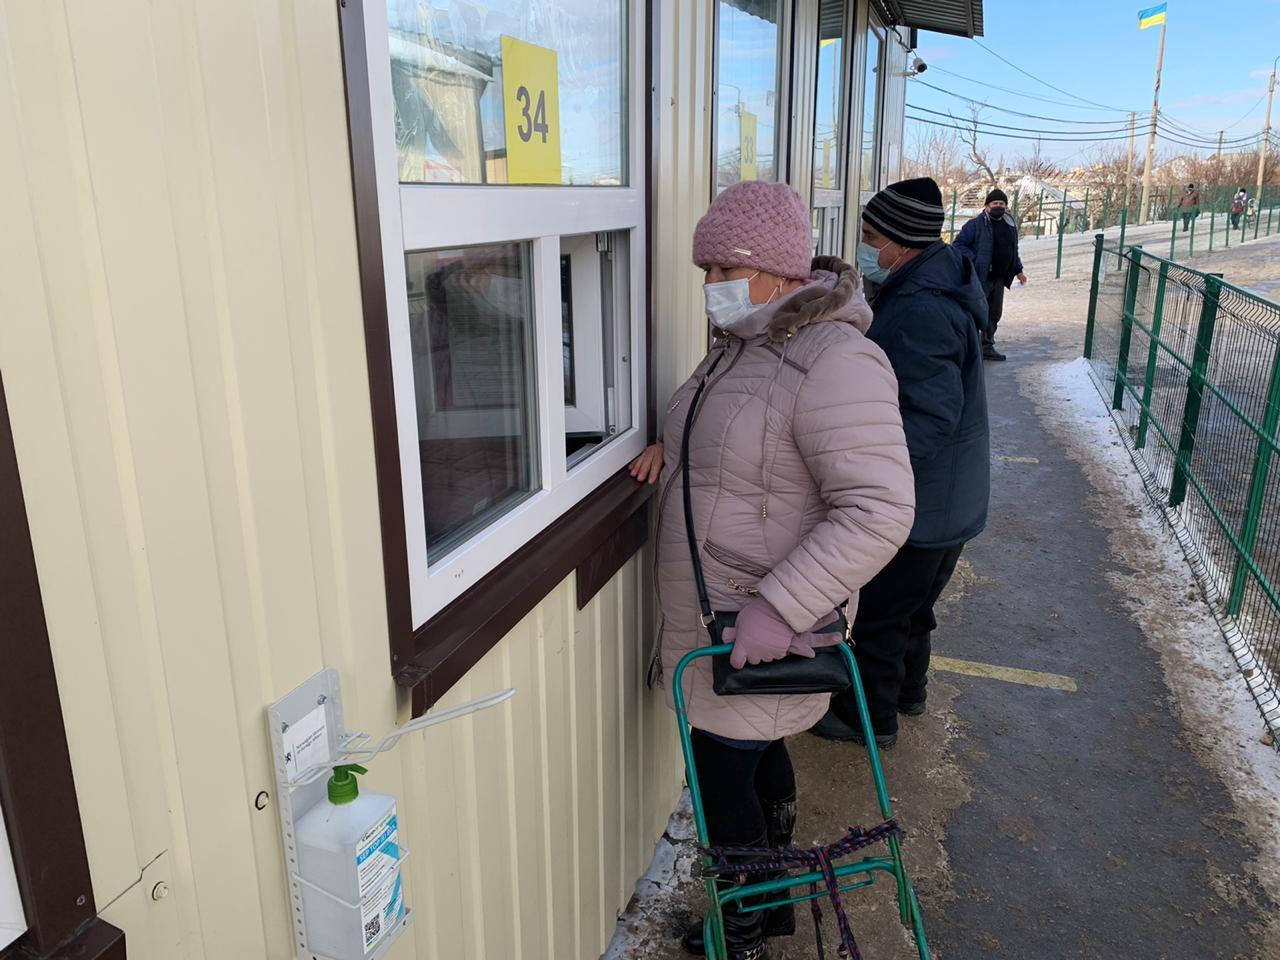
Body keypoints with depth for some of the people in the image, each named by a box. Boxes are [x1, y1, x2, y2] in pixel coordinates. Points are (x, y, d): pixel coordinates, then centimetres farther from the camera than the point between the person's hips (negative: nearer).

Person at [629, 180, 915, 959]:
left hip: (757, 630, -9)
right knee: (759, 752, 23)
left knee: (722, 773, 6)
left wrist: (777, 608, -32)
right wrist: (674, 448, 3)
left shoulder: (835, 361, -24)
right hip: (715, 614, 9)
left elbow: (879, 510, -28)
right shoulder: (743, 342, 6)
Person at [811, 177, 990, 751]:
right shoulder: (938, 287, 7)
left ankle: (872, 717, 26)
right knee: (913, 602, 26)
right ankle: (907, 689, 45)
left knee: (877, 611, 8)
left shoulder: (919, 311, -28)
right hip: (951, 502, 10)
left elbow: (930, 418, -34)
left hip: (919, 507, -10)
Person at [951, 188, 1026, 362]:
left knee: (994, 315, 13)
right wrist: (974, 261, -19)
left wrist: (1018, 270, 23)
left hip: (999, 280, 7)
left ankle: (987, 347, 23)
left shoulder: (1010, 226, 15)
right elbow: (959, 244, -10)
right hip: (979, 278, -7)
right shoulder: (976, 224, -8)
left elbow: (1013, 252, 26)